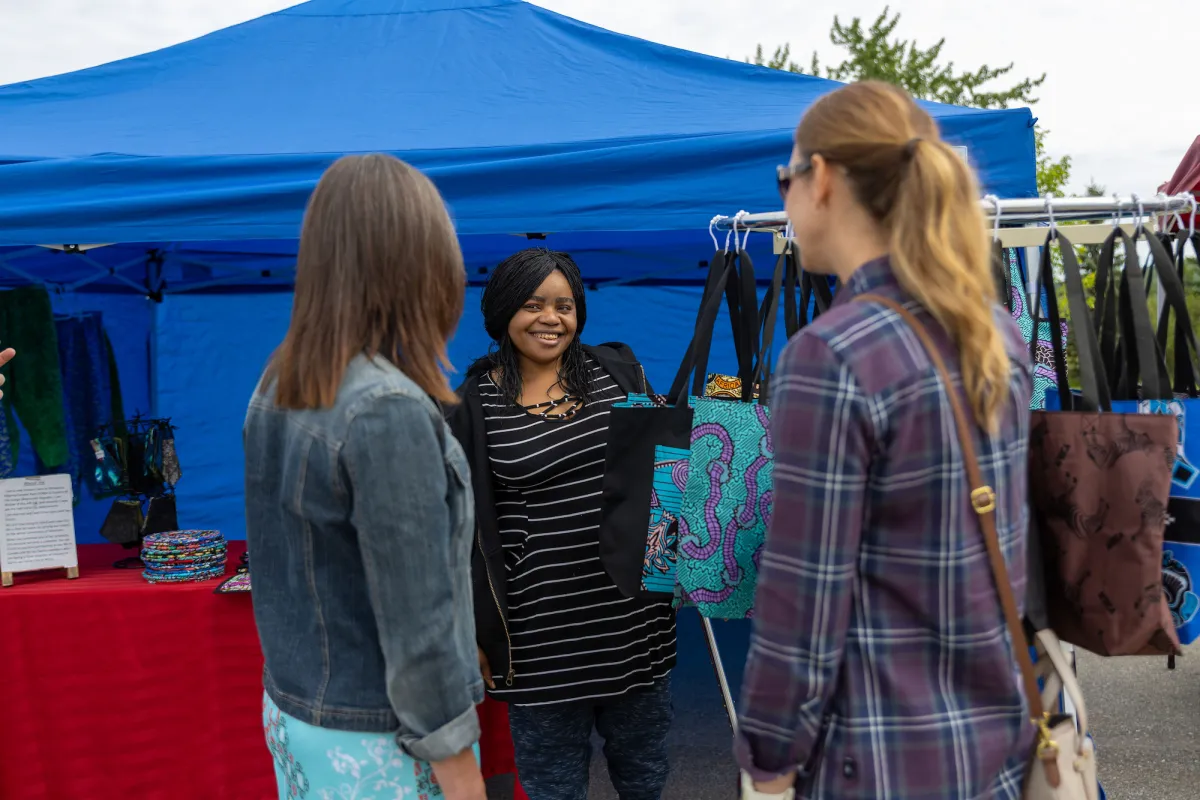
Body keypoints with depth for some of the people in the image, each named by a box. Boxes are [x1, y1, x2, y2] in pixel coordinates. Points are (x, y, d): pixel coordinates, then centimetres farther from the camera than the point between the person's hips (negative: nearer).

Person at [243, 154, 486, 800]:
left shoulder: (275, 391, -1)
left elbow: (283, 568, 8)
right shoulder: (388, 412, -25)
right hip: (376, 741, -7)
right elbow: (416, 623, -22)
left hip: (291, 714, 7)